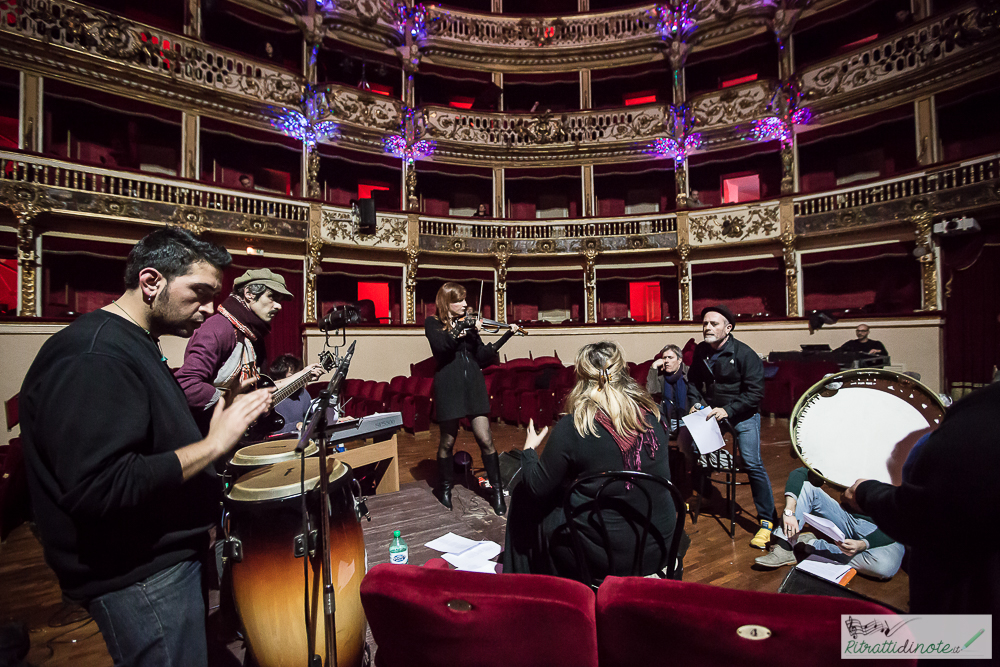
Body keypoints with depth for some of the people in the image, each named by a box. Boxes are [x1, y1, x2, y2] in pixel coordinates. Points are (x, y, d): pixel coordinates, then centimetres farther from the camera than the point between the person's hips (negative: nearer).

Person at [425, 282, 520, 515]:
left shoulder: (467, 323, 13)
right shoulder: (433, 323, 3)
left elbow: (482, 356, 6)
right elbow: (441, 345, -19)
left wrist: (507, 336, -2)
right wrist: (467, 331, -19)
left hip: (473, 385, 3)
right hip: (449, 387, -3)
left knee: (486, 440, -2)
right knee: (447, 442, 10)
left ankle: (497, 490, 13)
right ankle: (445, 487, 32)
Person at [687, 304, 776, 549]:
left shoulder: (745, 354, -16)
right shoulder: (701, 351, -1)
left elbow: (756, 392, -16)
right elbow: (693, 380, 13)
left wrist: (728, 409, -24)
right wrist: (695, 402, -3)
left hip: (743, 415, -5)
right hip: (710, 412, 5)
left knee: (752, 463, -13)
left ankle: (767, 520, 2)